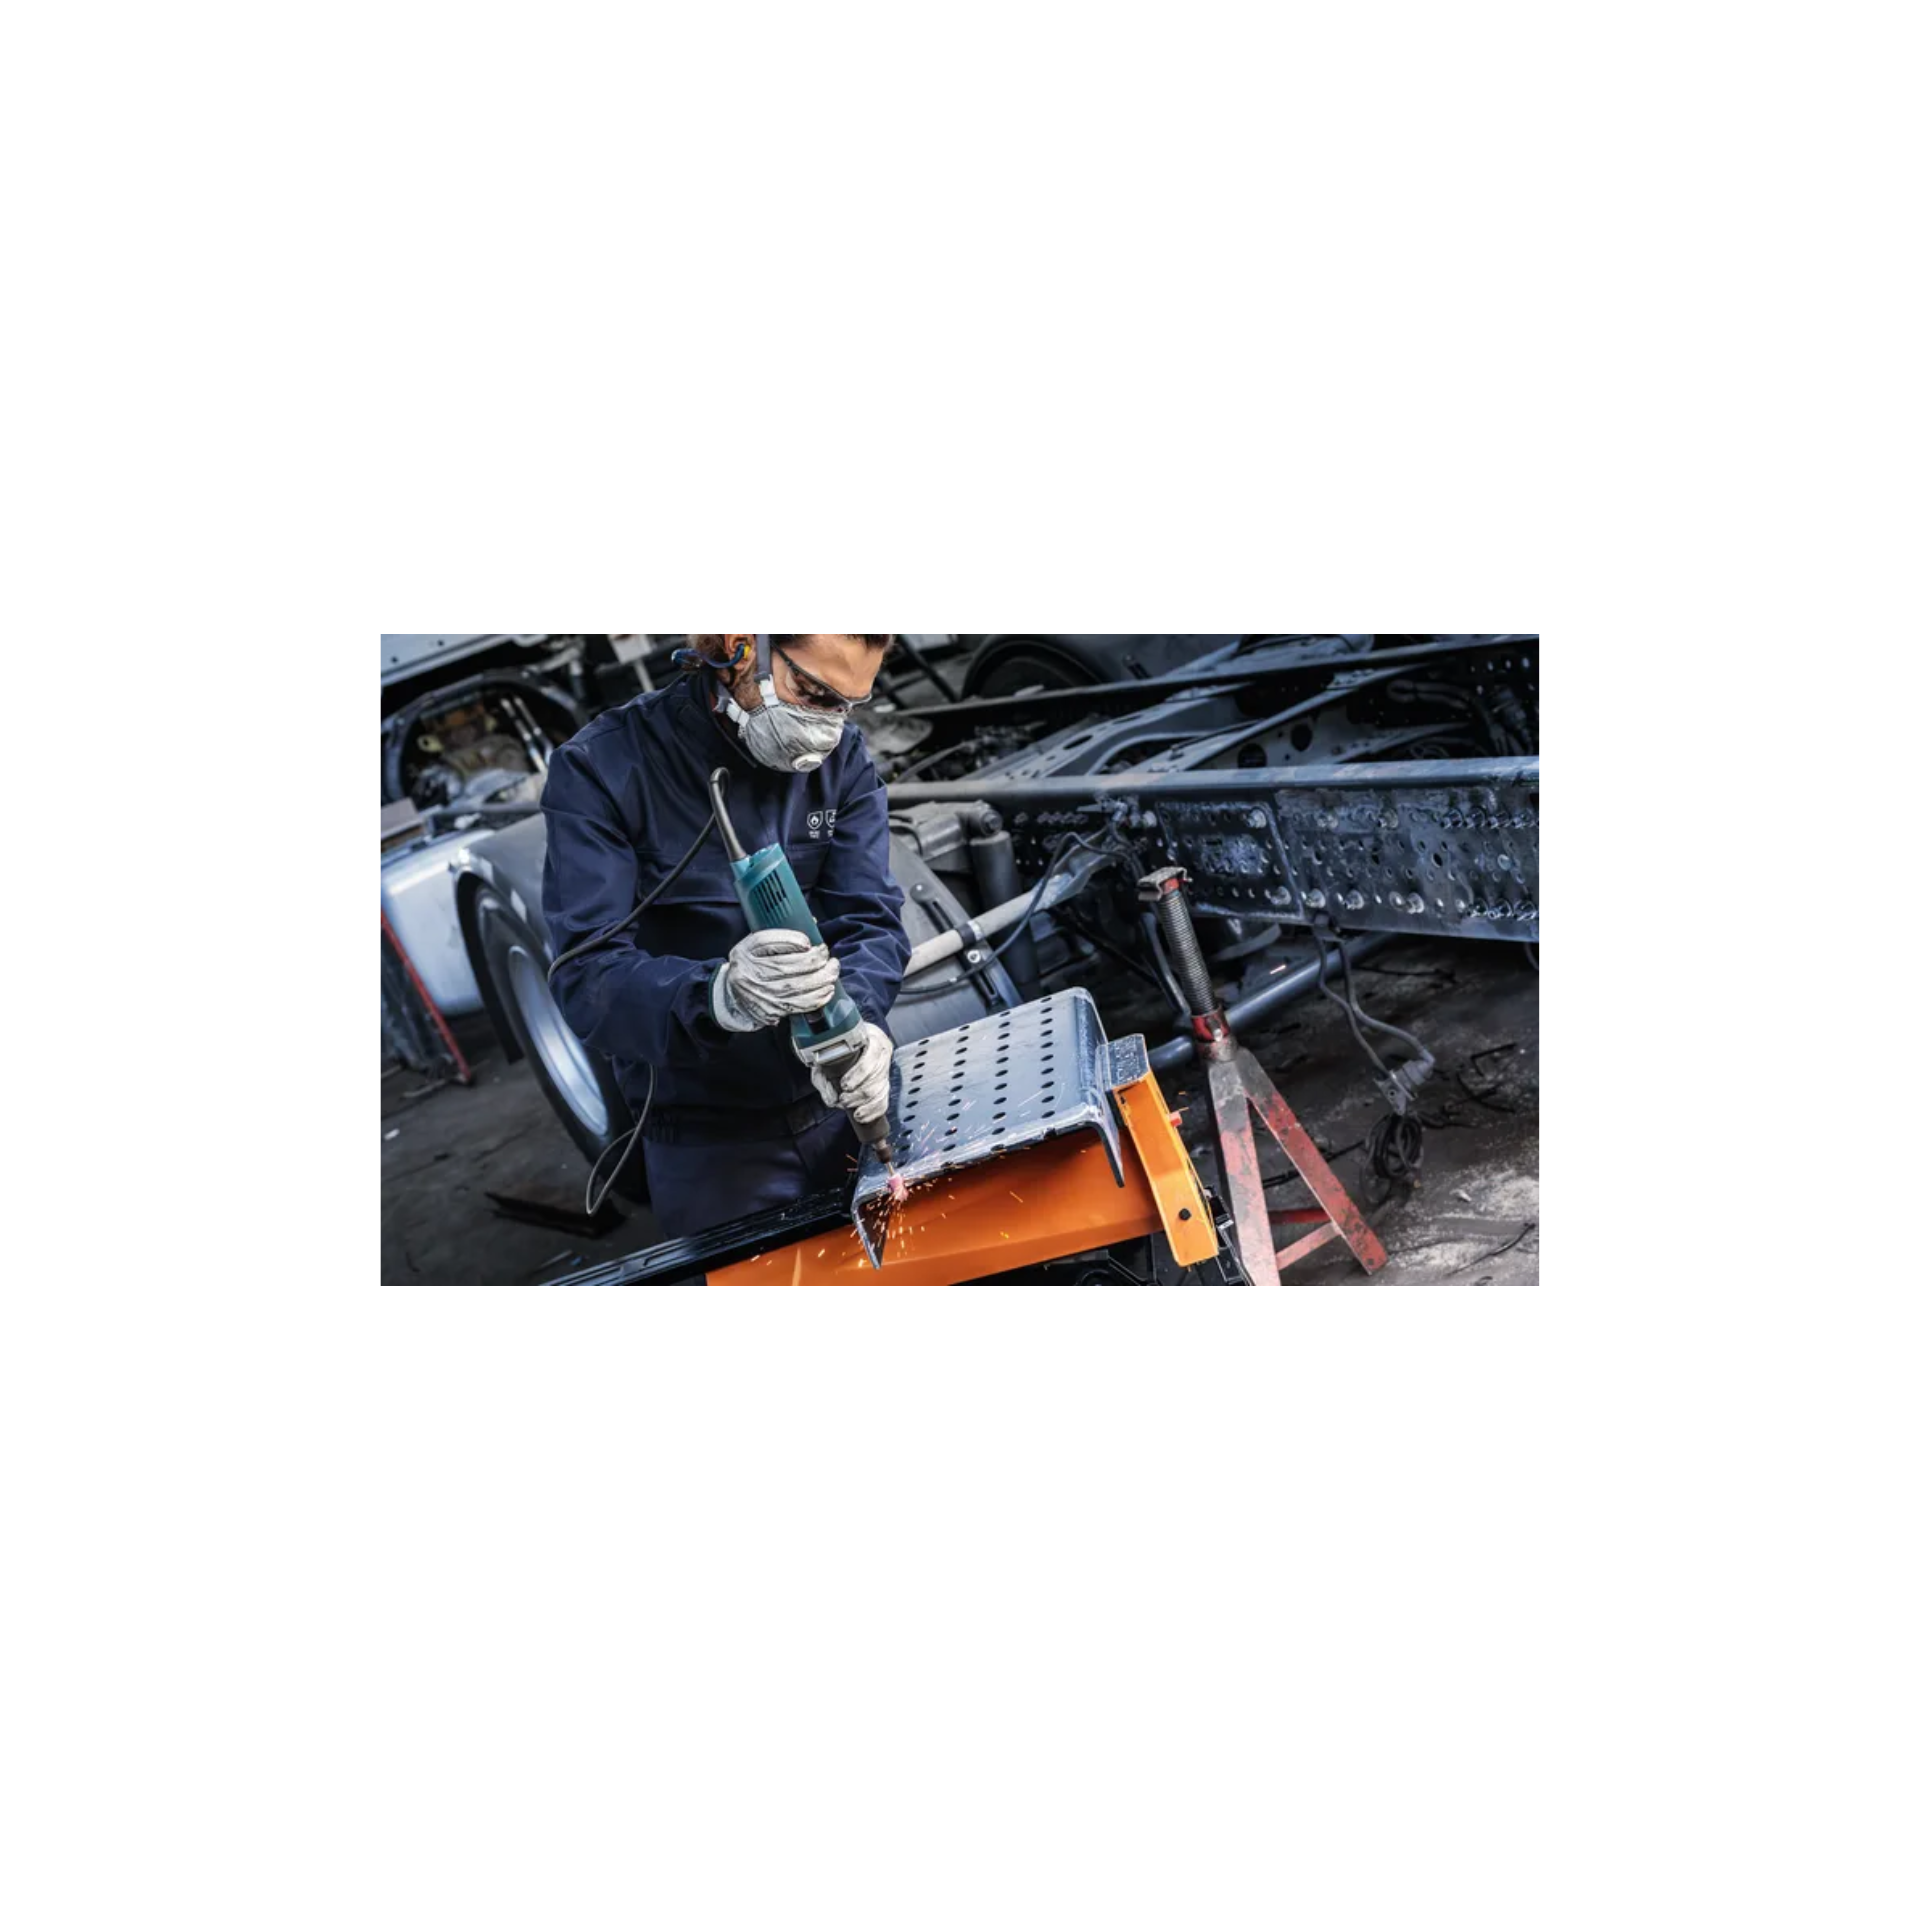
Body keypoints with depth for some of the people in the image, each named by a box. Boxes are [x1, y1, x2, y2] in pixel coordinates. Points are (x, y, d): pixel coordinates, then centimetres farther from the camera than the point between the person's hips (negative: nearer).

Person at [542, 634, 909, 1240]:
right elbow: (587, 980, -22)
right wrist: (721, 995, -41)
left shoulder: (843, 757, -2)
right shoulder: (600, 769, -15)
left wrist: (859, 1021, -32)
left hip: (851, 1107, 3)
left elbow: (869, 919, -10)